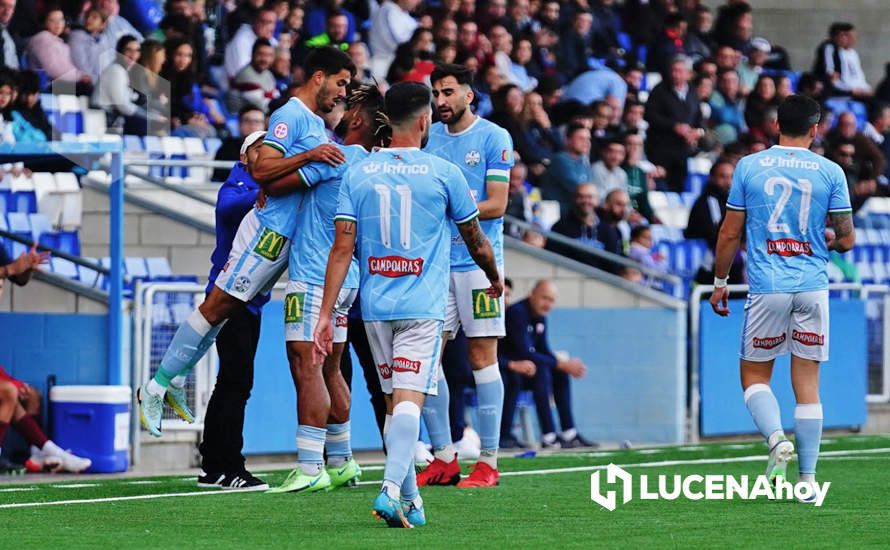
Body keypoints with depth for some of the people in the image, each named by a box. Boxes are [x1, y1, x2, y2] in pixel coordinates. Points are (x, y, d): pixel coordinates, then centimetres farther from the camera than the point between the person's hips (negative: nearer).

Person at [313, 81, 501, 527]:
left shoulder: (358, 173, 4)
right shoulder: (443, 173, -2)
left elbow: (342, 248, -2)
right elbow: (475, 240, 9)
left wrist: (325, 314, -1)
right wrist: (494, 278, 29)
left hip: (375, 306, 4)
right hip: (422, 306, -4)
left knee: (396, 400, 15)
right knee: (408, 399, -11)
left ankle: (409, 499, 19)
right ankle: (391, 488, -29)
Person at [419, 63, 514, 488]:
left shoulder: (493, 138, -3)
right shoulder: (426, 137, 13)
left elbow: (496, 205, -9)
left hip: (477, 260, -5)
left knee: (482, 356, -4)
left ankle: (488, 461, -1)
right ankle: (443, 458, 9)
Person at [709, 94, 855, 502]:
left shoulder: (749, 167, 0)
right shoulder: (830, 172, 1)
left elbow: (730, 233, 3)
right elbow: (846, 240, 3)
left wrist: (719, 281, 15)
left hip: (767, 287, -1)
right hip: (813, 287, 1)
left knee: (754, 377, 11)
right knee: (807, 383, 6)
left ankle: (777, 438, -16)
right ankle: (807, 479, 4)